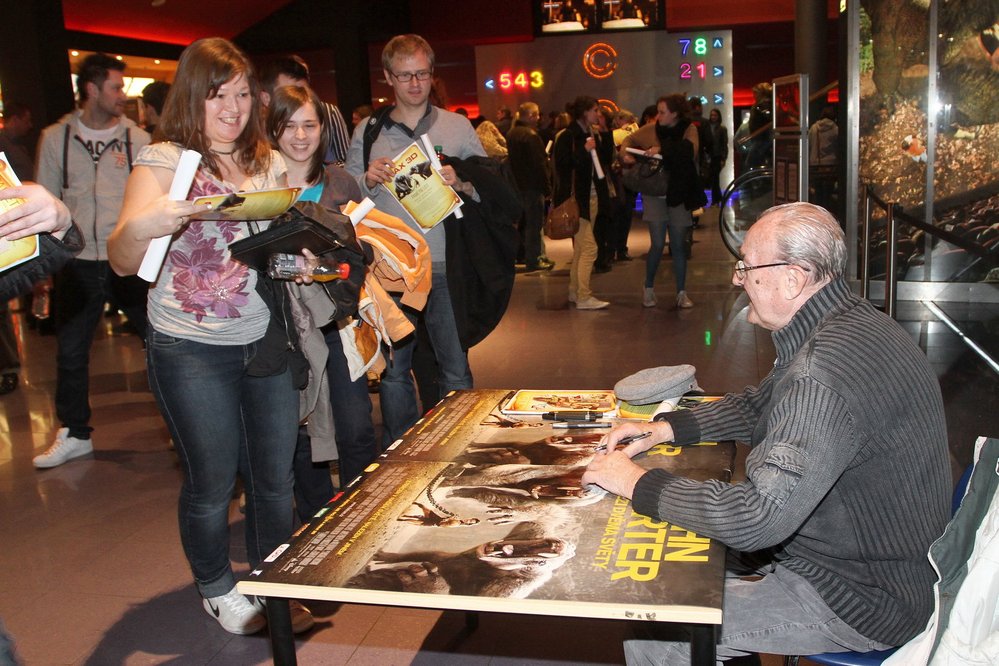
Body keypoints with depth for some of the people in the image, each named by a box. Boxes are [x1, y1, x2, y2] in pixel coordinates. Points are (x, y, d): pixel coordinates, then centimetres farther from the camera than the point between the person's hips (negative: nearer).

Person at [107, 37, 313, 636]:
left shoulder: (268, 163, 9)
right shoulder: (163, 162, -7)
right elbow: (123, 263, -14)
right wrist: (140, 227, -35)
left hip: (267, 344, 4)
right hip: (193, 353, -4)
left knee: (275, 478, 10)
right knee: (212, 483, 7)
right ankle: (218, 589, 32)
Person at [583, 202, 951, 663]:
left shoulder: (821, 373, -33)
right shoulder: (848, 322, 2)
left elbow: (755, 517, -34)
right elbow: (758, 405, 15)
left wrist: (638, 483, -21)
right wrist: (667, 428, 2)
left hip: (864, 602, -10)